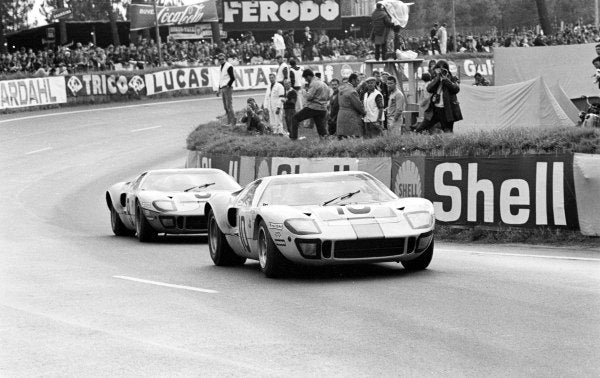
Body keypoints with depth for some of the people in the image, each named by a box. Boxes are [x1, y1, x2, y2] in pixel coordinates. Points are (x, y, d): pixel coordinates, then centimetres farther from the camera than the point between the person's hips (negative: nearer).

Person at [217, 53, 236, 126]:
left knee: (229, 105, -11)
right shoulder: (221, 67, 19)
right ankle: (229, 122, 10)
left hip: (227, 88, -9)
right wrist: (219, 89, 21)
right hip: (222, 88, 9)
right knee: (225, 107, 7)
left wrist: (228, 85, -15)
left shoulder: (229, 66, -8)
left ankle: (233, 122, -9)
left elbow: (232, 78, -13)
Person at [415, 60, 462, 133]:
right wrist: (437, 78, -14)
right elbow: (429, 89, -7)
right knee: (419, 130, -1)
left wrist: (445, 79, -18)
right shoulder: (435, 80, 11)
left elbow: (456, 89, -16)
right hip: (434, 110, 3)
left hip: (447, 110, -3)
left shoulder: (452, 79, 3)